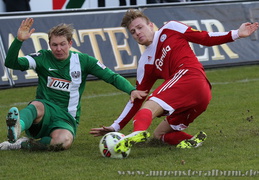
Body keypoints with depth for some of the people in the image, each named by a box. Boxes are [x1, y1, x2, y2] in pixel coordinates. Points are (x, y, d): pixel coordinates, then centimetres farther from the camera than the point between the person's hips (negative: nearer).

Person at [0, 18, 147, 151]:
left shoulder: (83, 60, 6)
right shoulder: (43, 58, 4)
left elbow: (112, 77, 6)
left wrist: (131, 90, -11)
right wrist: (19, 40, -23)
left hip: (67, 119, 1)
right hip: (45, 110, -1)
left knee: (64, 141, -38)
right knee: (37, 106, -41)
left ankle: (21, 144, -31)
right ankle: (17, 126, -73)